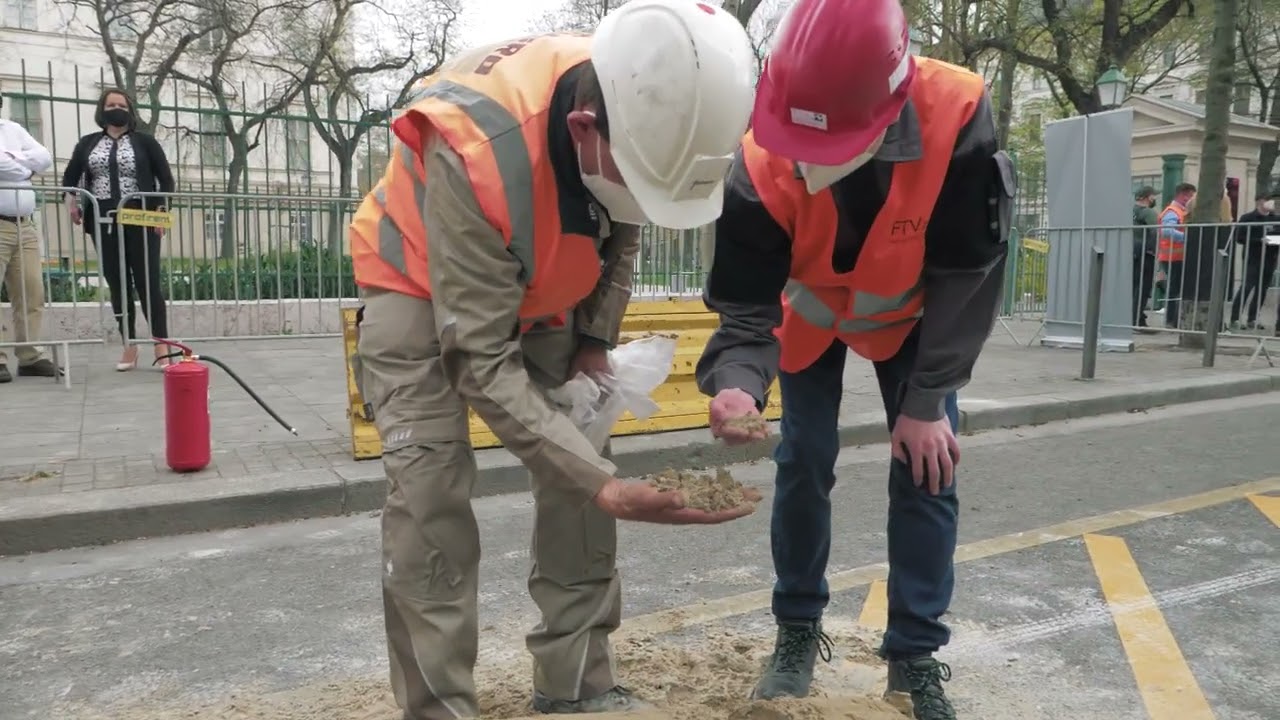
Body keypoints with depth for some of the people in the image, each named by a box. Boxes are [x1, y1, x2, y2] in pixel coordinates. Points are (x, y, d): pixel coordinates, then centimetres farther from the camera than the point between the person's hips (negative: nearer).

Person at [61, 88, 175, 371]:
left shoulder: (144, 141, 6)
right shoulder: (88, 143, 14)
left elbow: (165, 178, 3)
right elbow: (70, 176, 20)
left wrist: (161, 211, -7)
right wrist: (71, 201, 4)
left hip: (141, 221, -3)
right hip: (104, 222, 3)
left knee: (148, 281, -7)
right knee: (117, 284, 5)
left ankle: (161, 347, -5)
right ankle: (129, 347, 12)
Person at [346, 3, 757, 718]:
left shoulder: (644, 114, -23)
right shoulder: (476, 151, -41)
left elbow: (623, 229, 1)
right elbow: (479, 360, -36)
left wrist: (597, 339, -8)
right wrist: (604, 484, -40)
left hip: (543, 286, 5)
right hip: (421, 283, -5)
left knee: (581, 464, -1)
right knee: (429, 486, -17)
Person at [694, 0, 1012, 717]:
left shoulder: (957, 116, -37)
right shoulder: (763, 163, -36)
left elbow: (969, 273, -26)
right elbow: (747, 305, -30)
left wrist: (927, 400, -23)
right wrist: (737, 383, -52)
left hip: (911, 313, 0)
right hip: (811, 314, 0)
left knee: (928, 466, -6)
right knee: (803, 462, -2)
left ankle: (916, 653, 10)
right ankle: (799, 629, 19)